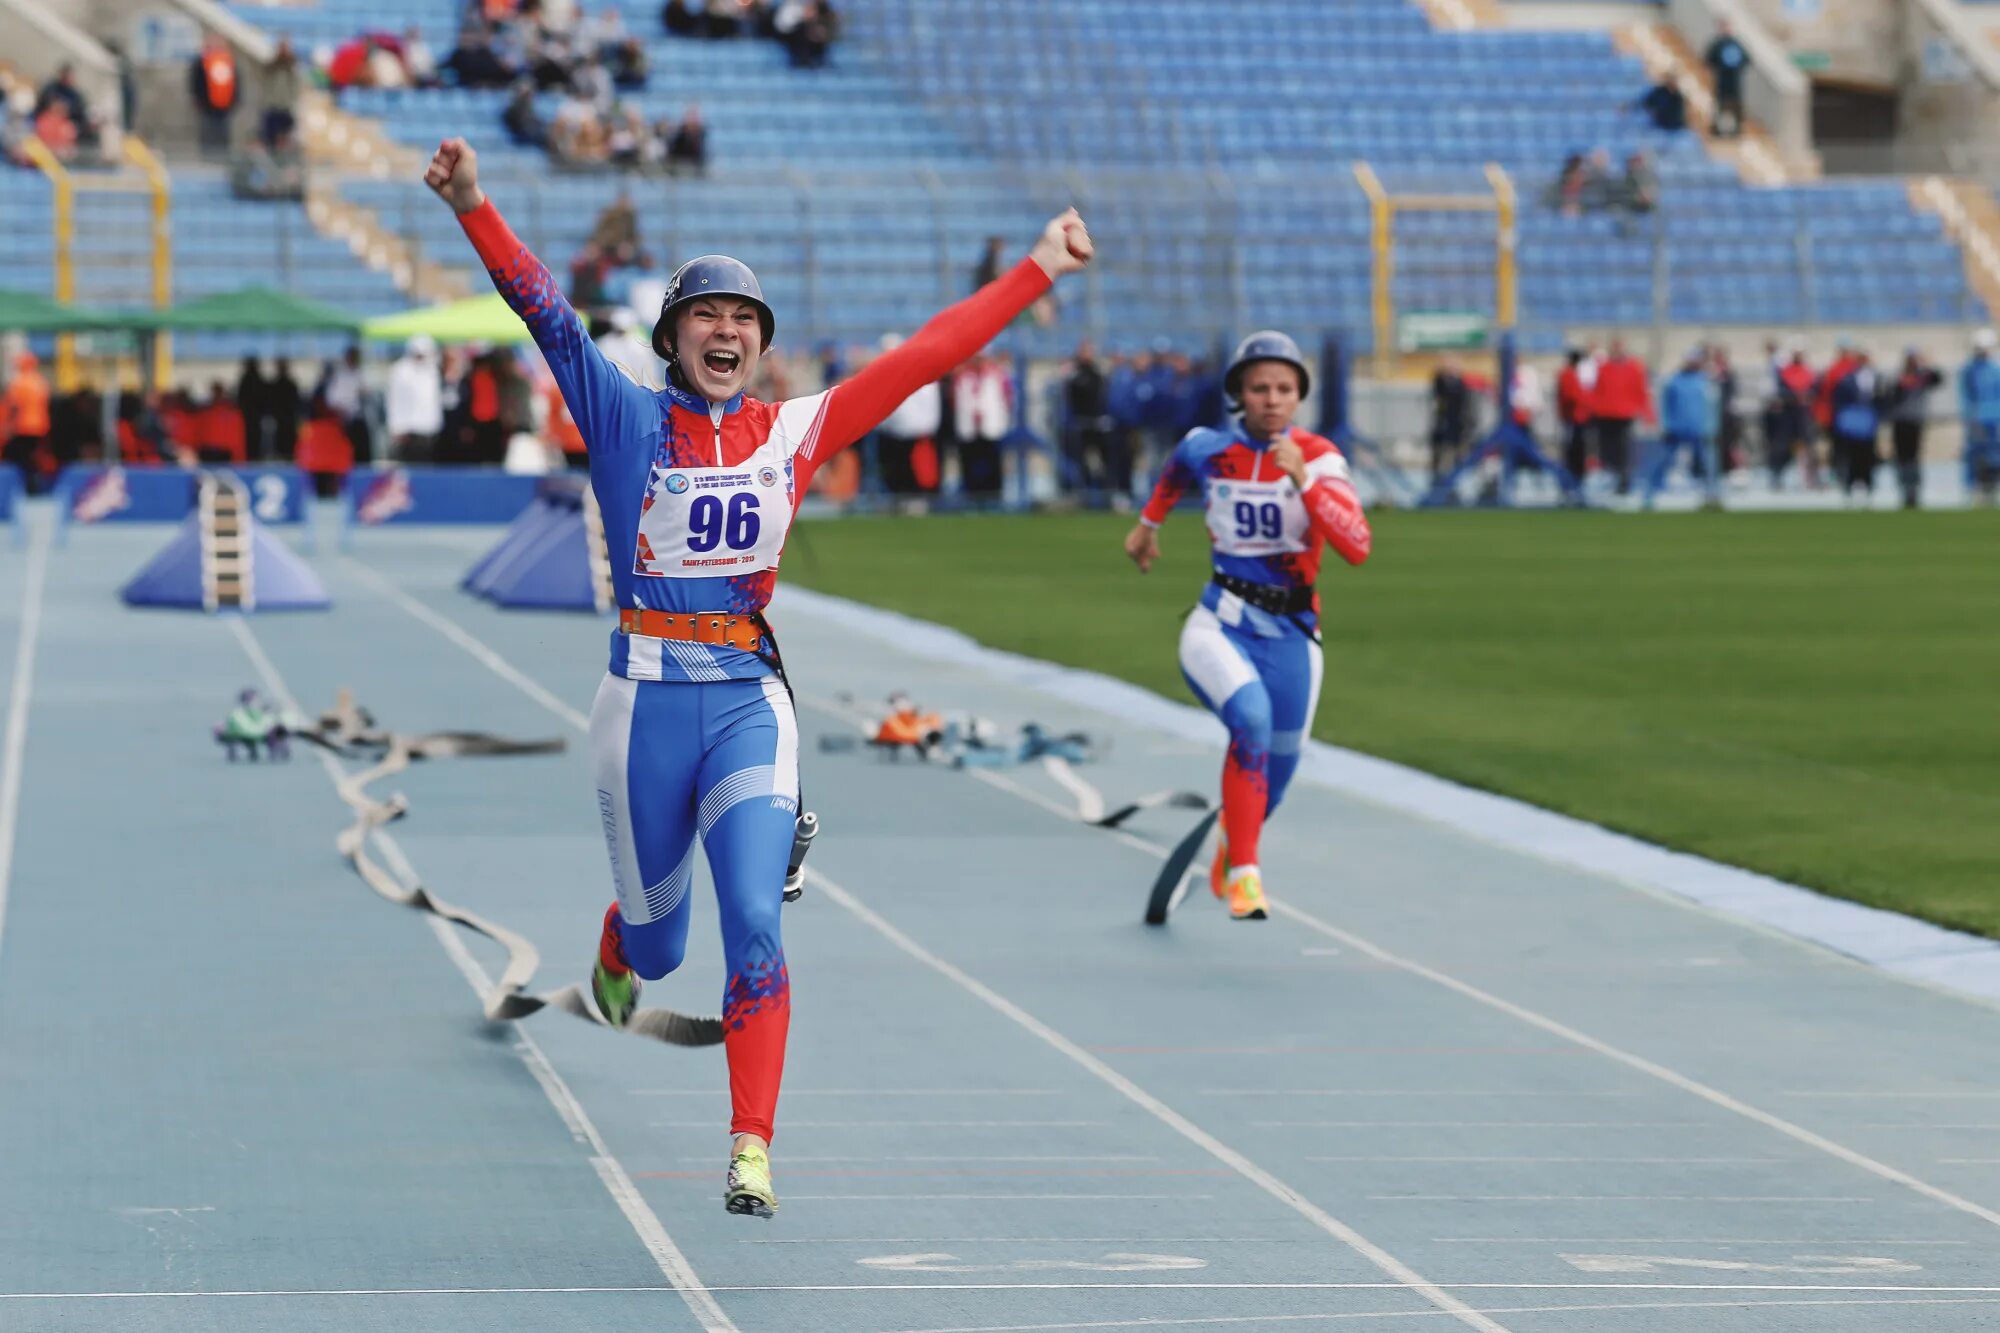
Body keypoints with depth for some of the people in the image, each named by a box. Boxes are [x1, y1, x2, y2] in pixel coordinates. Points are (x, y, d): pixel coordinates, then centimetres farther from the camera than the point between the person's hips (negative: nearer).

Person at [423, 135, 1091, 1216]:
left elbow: (925, 355, 10)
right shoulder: (628, 421, 1)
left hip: (750, 701, 1)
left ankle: (751, 1153, -14)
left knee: (755, 924, -14)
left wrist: (1037, 271, 11)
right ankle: (617, 953, 53)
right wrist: (473, 210, -24)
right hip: (647, 700, -1)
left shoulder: (794, 432, 8)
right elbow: (547, 315, -11)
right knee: (659, 948, 13)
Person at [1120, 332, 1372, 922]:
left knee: (1277, 768, 10)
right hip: (1219, 625, -1)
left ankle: (1232, 839, 46)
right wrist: (1148, 522, 33)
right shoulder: (1209, 448, -3)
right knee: (1252, 714, -31)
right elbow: (1177, 469, 24)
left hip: (1291, 636, 1)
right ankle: (1243, 871, -25)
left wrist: (1303, 481, -32)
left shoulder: (1318, 457, -10)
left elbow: (1357, 547, -24)